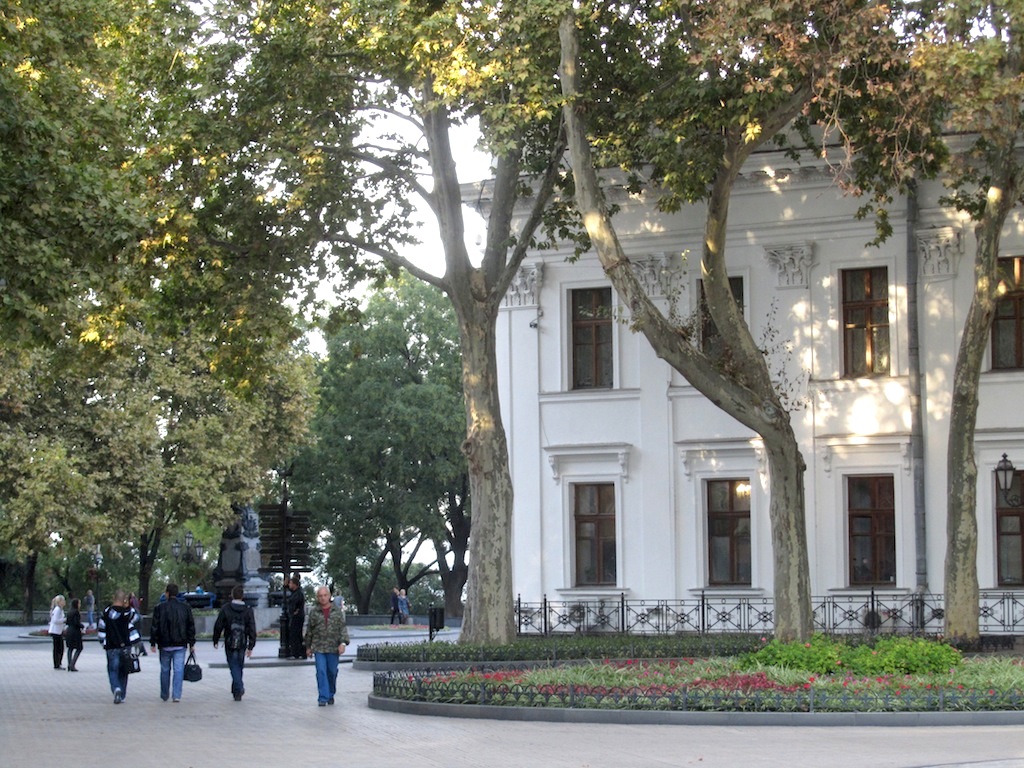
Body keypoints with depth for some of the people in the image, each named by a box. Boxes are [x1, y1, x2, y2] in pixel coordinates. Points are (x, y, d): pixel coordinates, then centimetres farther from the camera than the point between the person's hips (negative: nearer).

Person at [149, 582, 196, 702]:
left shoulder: (160, 608, -5)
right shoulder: (185, 607, 2)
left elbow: (154, 627, -5)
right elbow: (191, 626, 5)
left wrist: (153, 643, 2)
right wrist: (191, 644, 11)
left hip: (165, 645, -1)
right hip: (180, 644, 1)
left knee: (165, 670, 12)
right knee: (179, 669, 0)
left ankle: (164, 695, 22)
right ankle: (176, 695, -10)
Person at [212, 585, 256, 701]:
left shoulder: (225, 609, -7)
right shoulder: (248, 611, -3)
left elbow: (218, 626, -3)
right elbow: (252, 630, -4)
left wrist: (216, 640, 10)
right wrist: (251, 647, -1)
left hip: (229, 644, -2)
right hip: (242, 644, 2)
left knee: (234, 667, 1)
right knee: (239, 666, 16)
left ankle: (238, 689, -12)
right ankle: (236, 689, 26)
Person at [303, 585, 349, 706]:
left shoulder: (337, 612, 4)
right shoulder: (314, 613, 4)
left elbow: (343, 628, 1)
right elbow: (309, 631, 10)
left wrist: (343, 642, -12)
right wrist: (308, 647, 11)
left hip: (333, 648, 1)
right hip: (318, 648, -1)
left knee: (332, 672, 8)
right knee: (321, 671, -9)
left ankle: (331, 695, 26)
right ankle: (322, 698, -9)